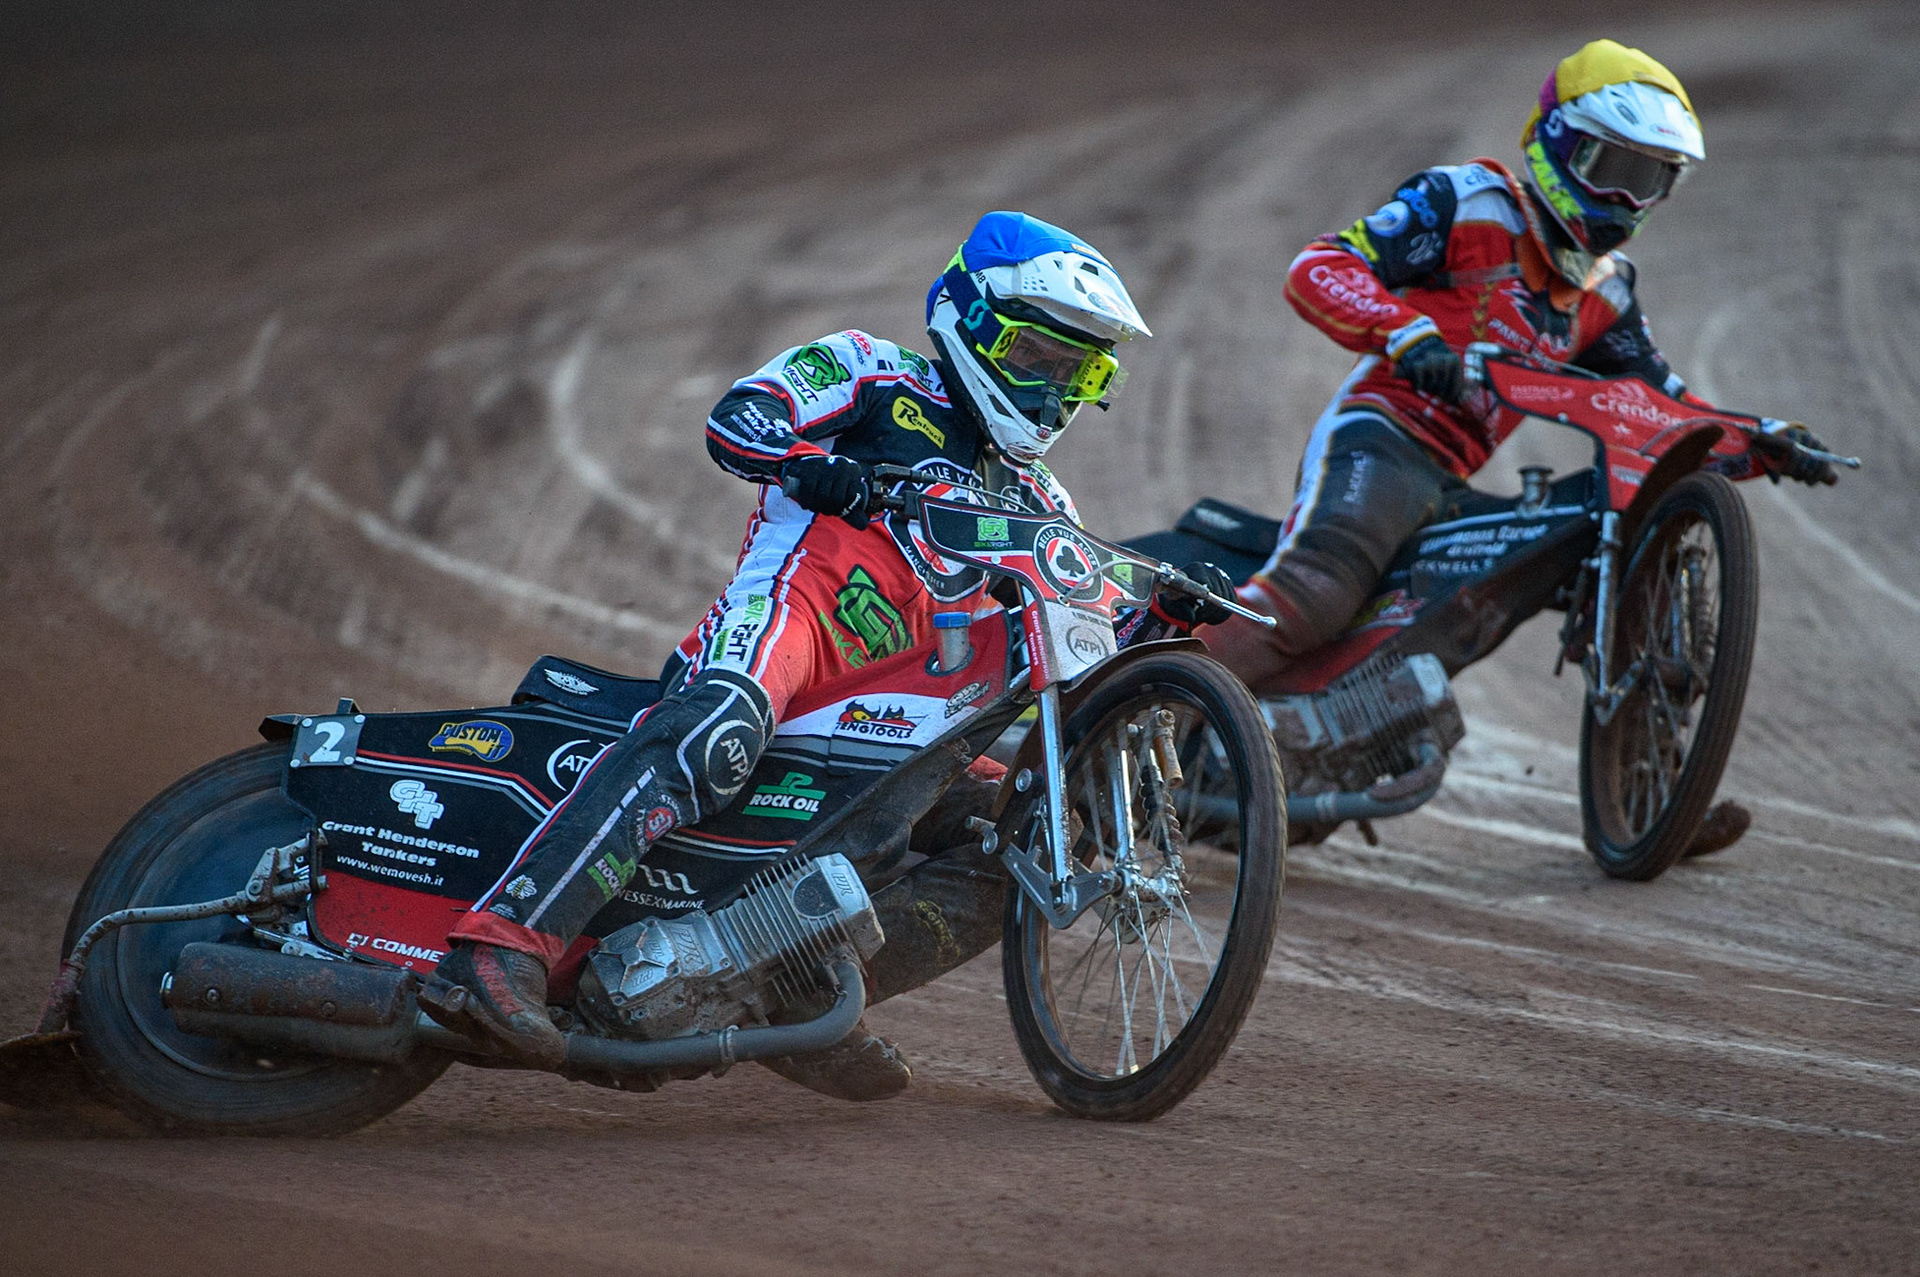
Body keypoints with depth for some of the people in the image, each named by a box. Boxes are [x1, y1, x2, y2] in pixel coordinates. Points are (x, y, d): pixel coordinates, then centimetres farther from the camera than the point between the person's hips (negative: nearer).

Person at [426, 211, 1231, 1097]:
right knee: (714, 735, -38)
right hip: (794, 601, -7)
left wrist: (1169, 618, 10)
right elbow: (736, 418, 1)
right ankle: (503, 943, -51)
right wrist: (811, 464, -20)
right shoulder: (877, 376, 17)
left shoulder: (1035, 505, 33)